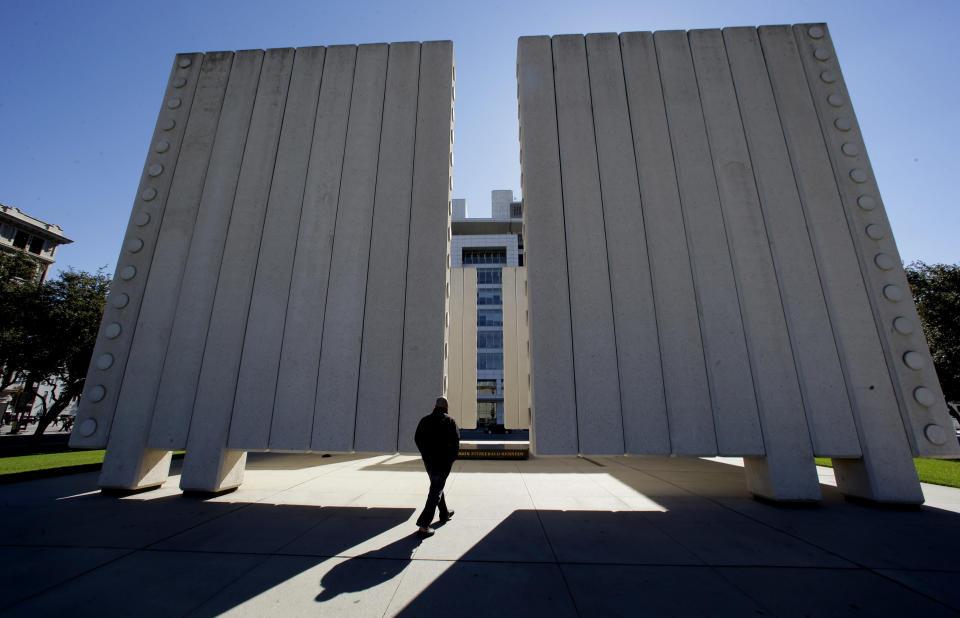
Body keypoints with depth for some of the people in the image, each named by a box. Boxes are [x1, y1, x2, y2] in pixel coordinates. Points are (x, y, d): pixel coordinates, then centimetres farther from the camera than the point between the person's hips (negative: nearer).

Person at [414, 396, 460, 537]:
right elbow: (456, 440, -14)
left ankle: (444, 513, 37)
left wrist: (426, 453, 14)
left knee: (437, 486, 22)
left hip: (428, 460, 5)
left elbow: (417, 438, 4)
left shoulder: (425, 420, 4)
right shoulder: (449, 421, -9)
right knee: (436, 490, -3)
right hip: (443, 461, -5)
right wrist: (453, 457, -1)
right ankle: (424, 524, -9)